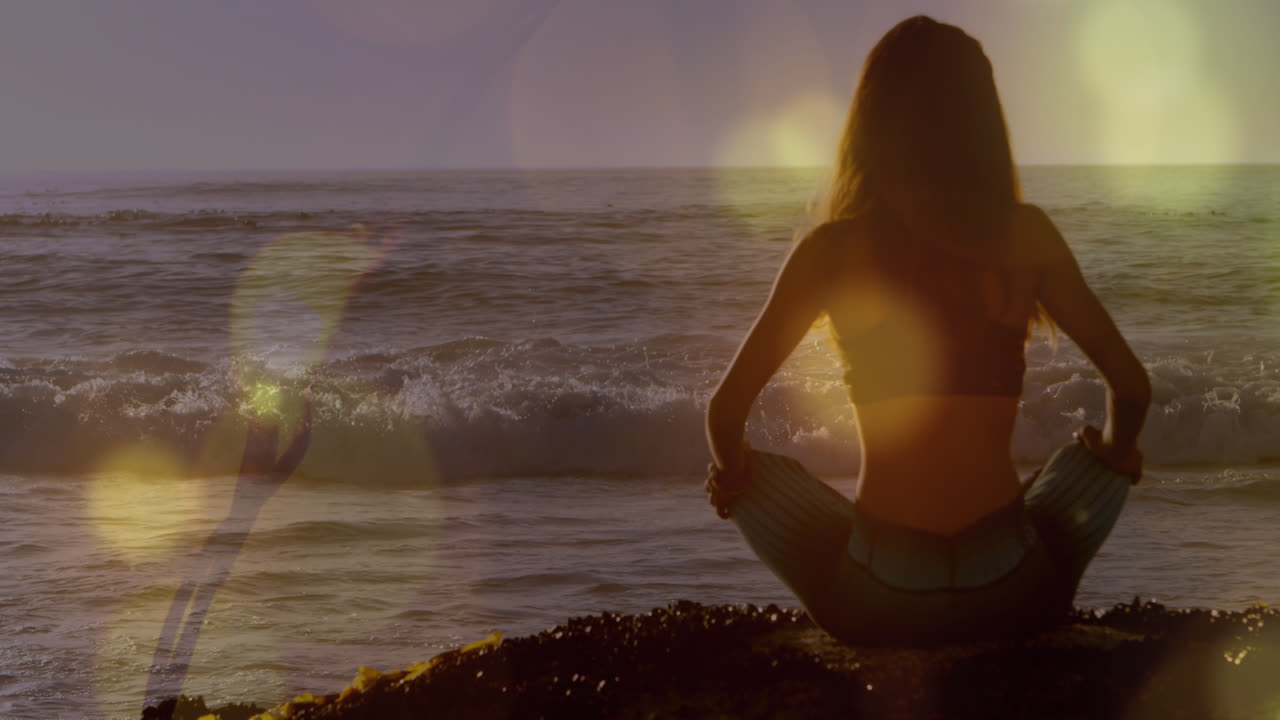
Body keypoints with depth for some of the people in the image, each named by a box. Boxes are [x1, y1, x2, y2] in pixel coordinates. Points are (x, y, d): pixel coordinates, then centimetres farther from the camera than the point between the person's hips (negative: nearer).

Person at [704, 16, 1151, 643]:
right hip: (1014, 598, 1)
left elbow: (726, 412, -2)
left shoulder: (832, 249, -2)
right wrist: (1112, 454, 26)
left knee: (755, 473, 25)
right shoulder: (1026, 235, 0)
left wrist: (733, 471, 20)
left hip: (873, 607, -1)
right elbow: (1131, 387, 4)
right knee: (1099, 458, 29)